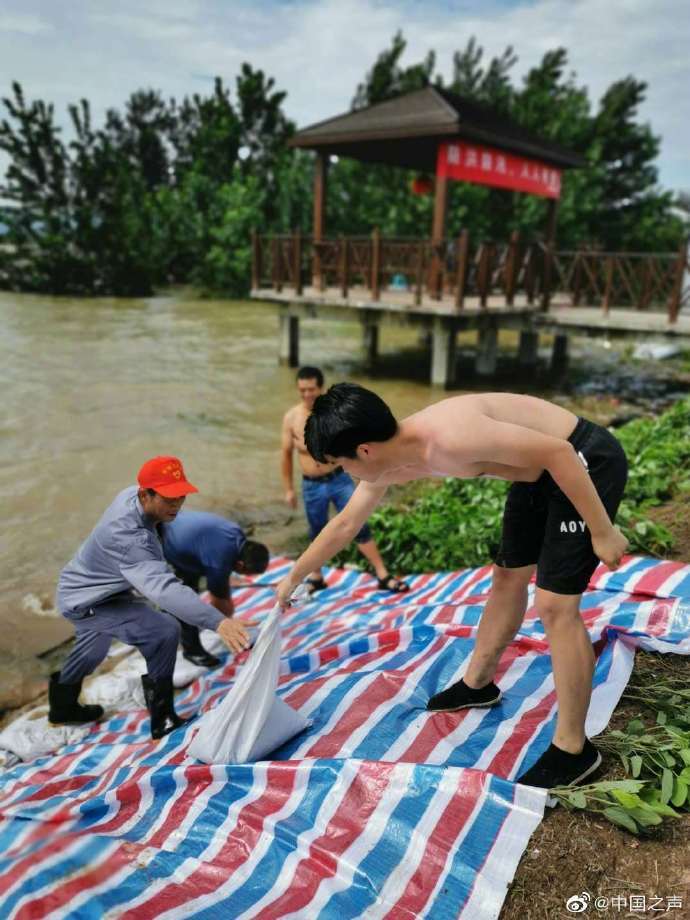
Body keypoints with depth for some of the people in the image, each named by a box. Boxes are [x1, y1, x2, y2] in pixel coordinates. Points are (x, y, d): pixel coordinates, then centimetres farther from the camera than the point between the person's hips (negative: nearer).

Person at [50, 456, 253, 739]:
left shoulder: (131, 494, -15)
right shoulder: (127, 535, -42)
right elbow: (164, 587, -55)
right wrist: (218, 621, -65)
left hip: (82, 589, 10)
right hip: (87, 602, -10)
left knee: (94, 648, 36)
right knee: (164, 631, -26)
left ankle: (63, 706, 63)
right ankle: (162, 718, -7)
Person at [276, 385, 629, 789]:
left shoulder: (449, 438, -34)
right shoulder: (388, 461, -5)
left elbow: (558, 452, -28)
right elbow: (344, 525, 10)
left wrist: (602, 531, -20)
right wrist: (293, 578, 19)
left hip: (585, 461, -9)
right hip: (541, 471, 9)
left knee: (554, 605, -9)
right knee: (508, 576, 19)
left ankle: (573, 749, 6)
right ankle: (477, 683, 40)